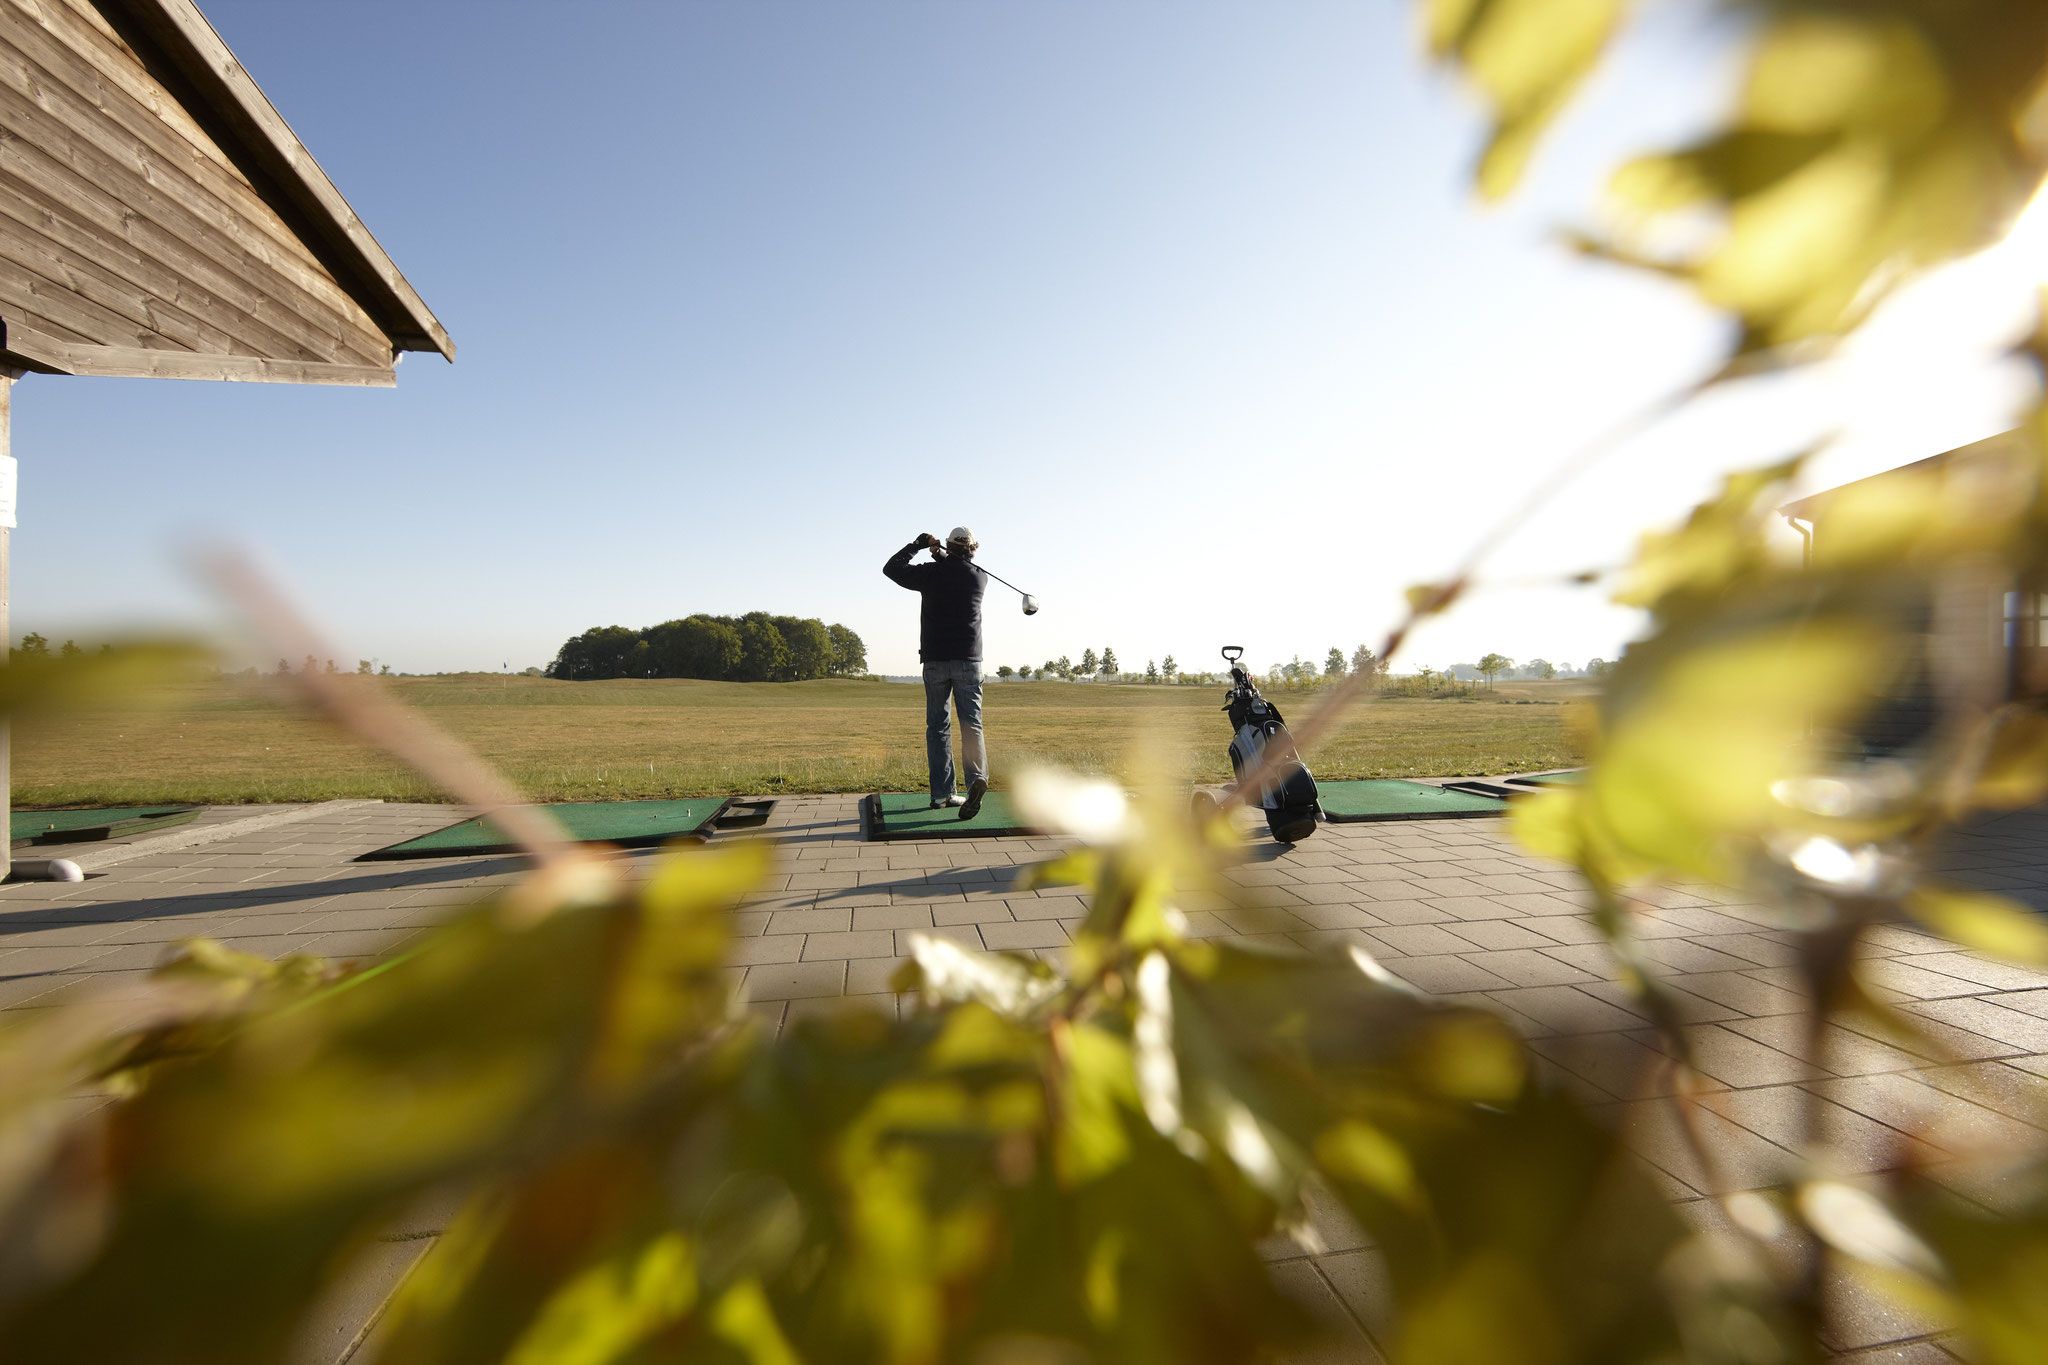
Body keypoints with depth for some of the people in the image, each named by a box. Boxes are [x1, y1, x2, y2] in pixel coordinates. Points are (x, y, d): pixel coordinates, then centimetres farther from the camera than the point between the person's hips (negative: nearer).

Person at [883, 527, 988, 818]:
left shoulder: (931, 573, -1)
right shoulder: (980, 578, 4)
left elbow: (891, 567, 13)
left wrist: (918, 544, 17)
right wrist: (941, 557, 23)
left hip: (935, 660, 0)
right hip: (968, 661, 0)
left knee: (937, 726, 9)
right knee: (971, 724, -3)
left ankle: (942, 792, 9)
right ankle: (977, 776, -28)